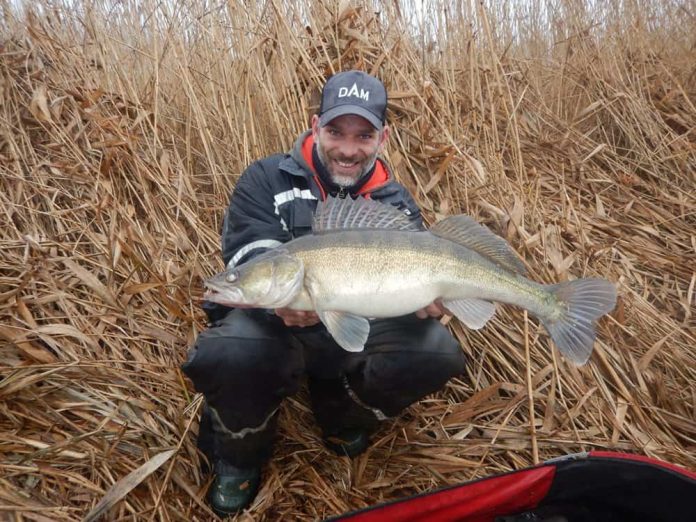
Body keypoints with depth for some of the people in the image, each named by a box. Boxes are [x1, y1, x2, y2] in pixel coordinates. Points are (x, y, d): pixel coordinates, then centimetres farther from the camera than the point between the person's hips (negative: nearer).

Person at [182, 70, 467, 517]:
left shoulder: (398, 204, 4)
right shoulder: (267, 180, -5)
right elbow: (250, 258, -16)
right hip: (275, 326, -2)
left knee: (438, 353, -22)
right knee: (228, 355, -35)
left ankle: (342, 419, 10)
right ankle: (239, 454, 3)